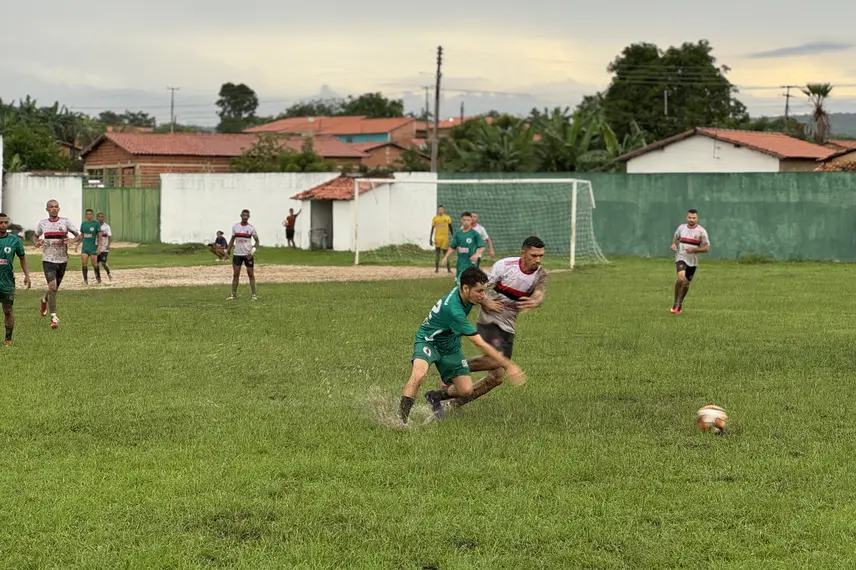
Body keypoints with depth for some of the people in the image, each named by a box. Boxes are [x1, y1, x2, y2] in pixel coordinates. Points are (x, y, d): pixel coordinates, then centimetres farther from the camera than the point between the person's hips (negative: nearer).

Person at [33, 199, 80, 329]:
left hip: (62, 260, 1)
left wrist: (72, 240, -23)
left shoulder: (65, 222, -3)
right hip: (48, 260, -1)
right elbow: (35, 236, 19)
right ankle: (53, 317, -9)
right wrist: (36, 243, -4)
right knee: (52, 286, -16)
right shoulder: (42, 223, 2)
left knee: (55, 288, 14)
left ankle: (45, 300, 49)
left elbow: (78, 236, -1)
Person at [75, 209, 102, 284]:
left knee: (94, 264, -1)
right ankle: (85, 279, 0)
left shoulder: (96, 224, -6)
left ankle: (98, 278, 18)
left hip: (93, 247, -3)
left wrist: (99, 247, -14)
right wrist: (77, 245, 13)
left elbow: (99, 236, -6)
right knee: (84, 264, -6)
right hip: (85, 247, 4)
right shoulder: (83, 224, 7)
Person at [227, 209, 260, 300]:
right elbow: (232, 240, 12)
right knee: (235, 274, 1)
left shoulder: (251, 227, -4)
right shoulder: (235, 227, 4)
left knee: (251, 274, 1)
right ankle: (233, 295, 5)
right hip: (237, 254, 2)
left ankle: (253, 295, 4)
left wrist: (253, 250, -18)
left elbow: (257, 241, -2)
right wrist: (227, 252, 6)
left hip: (248, 254, -2)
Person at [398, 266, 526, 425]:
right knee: (418, 375, -37)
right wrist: (508, 365, -35)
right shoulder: (453, 310, -37)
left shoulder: (461, 290, -14)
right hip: (428, 341, -8)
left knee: (466, 390, -4)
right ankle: (400, 420, -30)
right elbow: (480, 344, -36)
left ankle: (435, 397, 24)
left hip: (450, 346, 8)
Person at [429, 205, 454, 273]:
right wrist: (430, 239, -1)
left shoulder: (447, 218, 5)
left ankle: (448, 269, 7)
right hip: (437, 237, -1)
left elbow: (451, 228, 11)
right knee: (437, 253, -1)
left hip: (445, 237, 1)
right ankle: (436, 268, 3)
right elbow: (432, 229, 4)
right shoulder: (435, 218, 2)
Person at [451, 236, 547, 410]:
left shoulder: (541, 275, -2)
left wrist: (535, 302, -45)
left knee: (497, 377, 4)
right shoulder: (504, 265, -12)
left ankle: (456, 403, 18)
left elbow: (539, 295, -22)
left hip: (508, 326, 5)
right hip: (489, 319, -5)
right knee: (495, 359, -29)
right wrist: (487, 302, -24)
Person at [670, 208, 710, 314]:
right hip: (681, 258, -1)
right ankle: (676, 303, -11)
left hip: (693, 261, 1)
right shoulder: (681, 227, 2)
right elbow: (675, 238, 21)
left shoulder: (701, 231, -6)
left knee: (686, 283, 11)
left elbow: (706, 248, -6)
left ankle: (680, 303, 36)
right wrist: (674, 244, -3)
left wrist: (694, 250, -21)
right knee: (681, 278, -25)